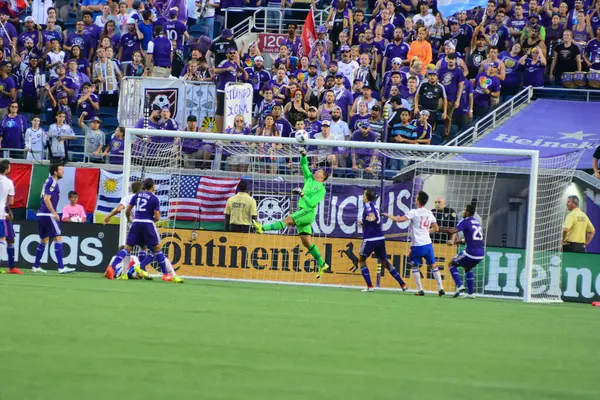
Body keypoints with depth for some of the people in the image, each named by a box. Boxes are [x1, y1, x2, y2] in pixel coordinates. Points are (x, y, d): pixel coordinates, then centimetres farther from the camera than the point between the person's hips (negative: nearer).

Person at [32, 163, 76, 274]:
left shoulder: (49, 181, 17)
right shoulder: (52, 182, -12)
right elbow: (47, 199, -20)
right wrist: (54, 213, -23)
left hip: (42, 215, 10)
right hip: (48, 215, -10)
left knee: (44, 240, 17)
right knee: (58, 238, -11)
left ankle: (36, 266, 20)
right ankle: (61, 267, -16)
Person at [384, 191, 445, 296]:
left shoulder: (414, 212, -10)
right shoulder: (429, 213, 6)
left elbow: (400, 219, -16)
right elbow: (436, 228, 16)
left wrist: (388, 215, -1)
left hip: (417, 245, -4)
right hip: (428, 243, 4)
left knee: (415, 266, 10)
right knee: (433, 265, 13)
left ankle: (420, 289, 4)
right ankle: (440, 288, 8)